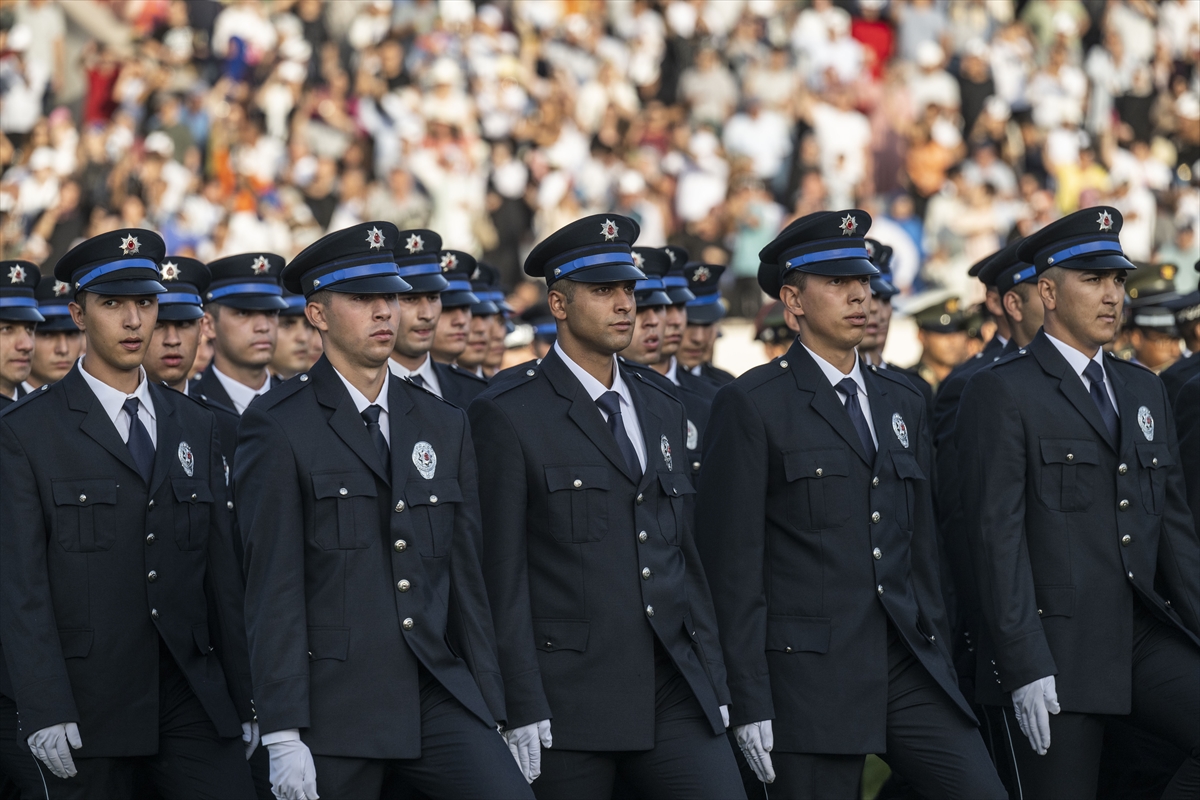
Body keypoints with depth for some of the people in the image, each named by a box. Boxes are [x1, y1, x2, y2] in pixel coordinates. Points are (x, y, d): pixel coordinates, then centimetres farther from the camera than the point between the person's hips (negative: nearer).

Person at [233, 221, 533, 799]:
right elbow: (272, 588, -8)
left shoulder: (444, 426, 14)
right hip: (333, 708, -4)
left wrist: (490, 715, 10)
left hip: (439, 699, 4)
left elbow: (467, 581, 14)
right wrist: (283, 735, -13)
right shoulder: (278, 428, -2)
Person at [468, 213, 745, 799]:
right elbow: (500, 572, -7)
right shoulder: (507, 414, -3)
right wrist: (522, 711, -13)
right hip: (566, 702, -5)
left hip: (674, 701, 5)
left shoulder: (662, 413, 17)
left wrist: (714, 685, 14)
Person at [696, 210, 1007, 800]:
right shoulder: (751, 406, -2)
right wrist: (750, 704, -11)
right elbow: (732, 564, -6)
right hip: (809, 678, -5)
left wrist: (939, 664, 15)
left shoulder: (901, 402, 17)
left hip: (908, 664, 5)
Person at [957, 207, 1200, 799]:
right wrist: (1025, 669, -18)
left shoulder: (1144, 392, 18)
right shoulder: (1001, 393, -3)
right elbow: (996, 535, -11)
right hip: (1054, 650, -5)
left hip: (1145, 638, 6)